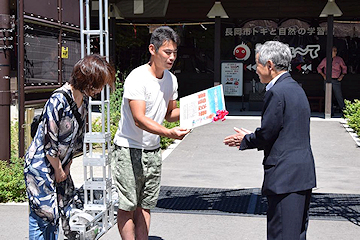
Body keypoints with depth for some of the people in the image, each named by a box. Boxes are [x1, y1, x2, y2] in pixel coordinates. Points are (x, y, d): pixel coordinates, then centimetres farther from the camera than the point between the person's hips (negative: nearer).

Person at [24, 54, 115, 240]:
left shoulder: (83, 99, 1)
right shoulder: (58, 101, -26)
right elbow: (49, 142, -21)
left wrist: (67, 165, 8)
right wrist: (59, 170, -9)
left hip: (60, 164, 8)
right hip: (40, 164, -8)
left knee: (64, 209, 11)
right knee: (43, 213, -1)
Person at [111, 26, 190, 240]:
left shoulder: (171, 79, 5)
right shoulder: (137, 78, -19)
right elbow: (139, 119, -28)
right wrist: (168, 133, -42)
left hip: (153, 151, 7)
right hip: (129, 150, -7)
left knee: (145, 206, 11)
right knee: (127, 206, -2)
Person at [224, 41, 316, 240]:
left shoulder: (276, 92, -15)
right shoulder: (296, 88, 15)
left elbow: (266, 134, -14)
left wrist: (245, 140, 5)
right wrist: (251, 138, 15)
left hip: (284, 175, -10)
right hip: (304, 173, 10)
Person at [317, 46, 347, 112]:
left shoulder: (339, 59, 8)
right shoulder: (325, 60, 8)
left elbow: (344, 68, 18)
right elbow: (319, 68, 17)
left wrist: (342, 75, 3)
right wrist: (323, 75, 3)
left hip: (336, 81, -1)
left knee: (339, 96, -7)